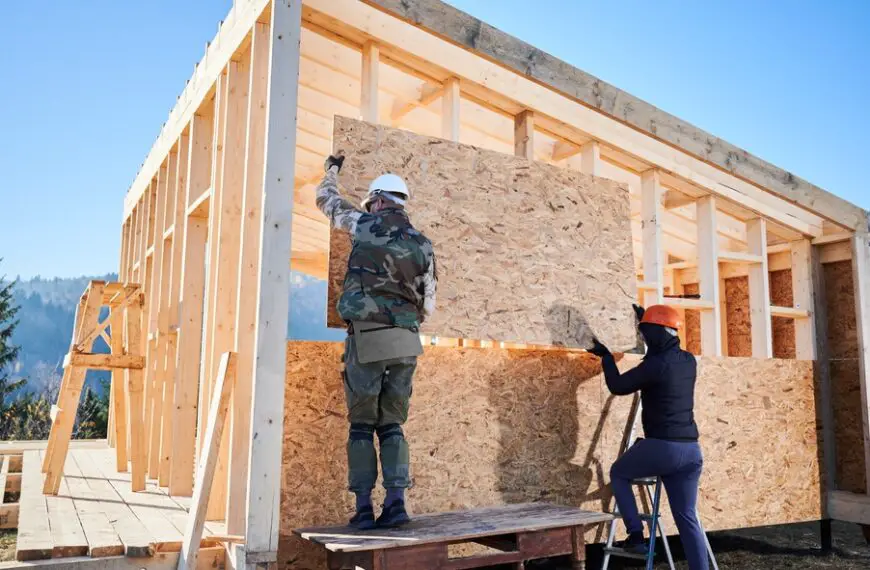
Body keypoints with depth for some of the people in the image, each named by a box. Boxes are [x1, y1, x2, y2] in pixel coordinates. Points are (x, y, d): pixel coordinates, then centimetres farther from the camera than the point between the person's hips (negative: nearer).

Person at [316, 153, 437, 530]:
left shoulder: (365, 225, 4)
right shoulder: (423, 245, 12)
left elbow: (327, 200, 23)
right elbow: (428, 307, 13)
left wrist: (332, 170, 43)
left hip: (367, 338, -3)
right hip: (407, 342, 3)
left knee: (362, 425, 5)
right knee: (392, 425, 11)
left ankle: (363, 510, 2)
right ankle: (396, 504, 2)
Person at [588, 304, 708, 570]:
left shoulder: (656, 365, -14)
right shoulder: (688, 361, 9)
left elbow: (618, 386, -3)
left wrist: (606, 356, 12)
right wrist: (645, 320, 38)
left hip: (662, 446, -7)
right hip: (691, 449, 7)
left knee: (618, 473, 20)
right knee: (687, 519, 12)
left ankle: (636, 535, 13)